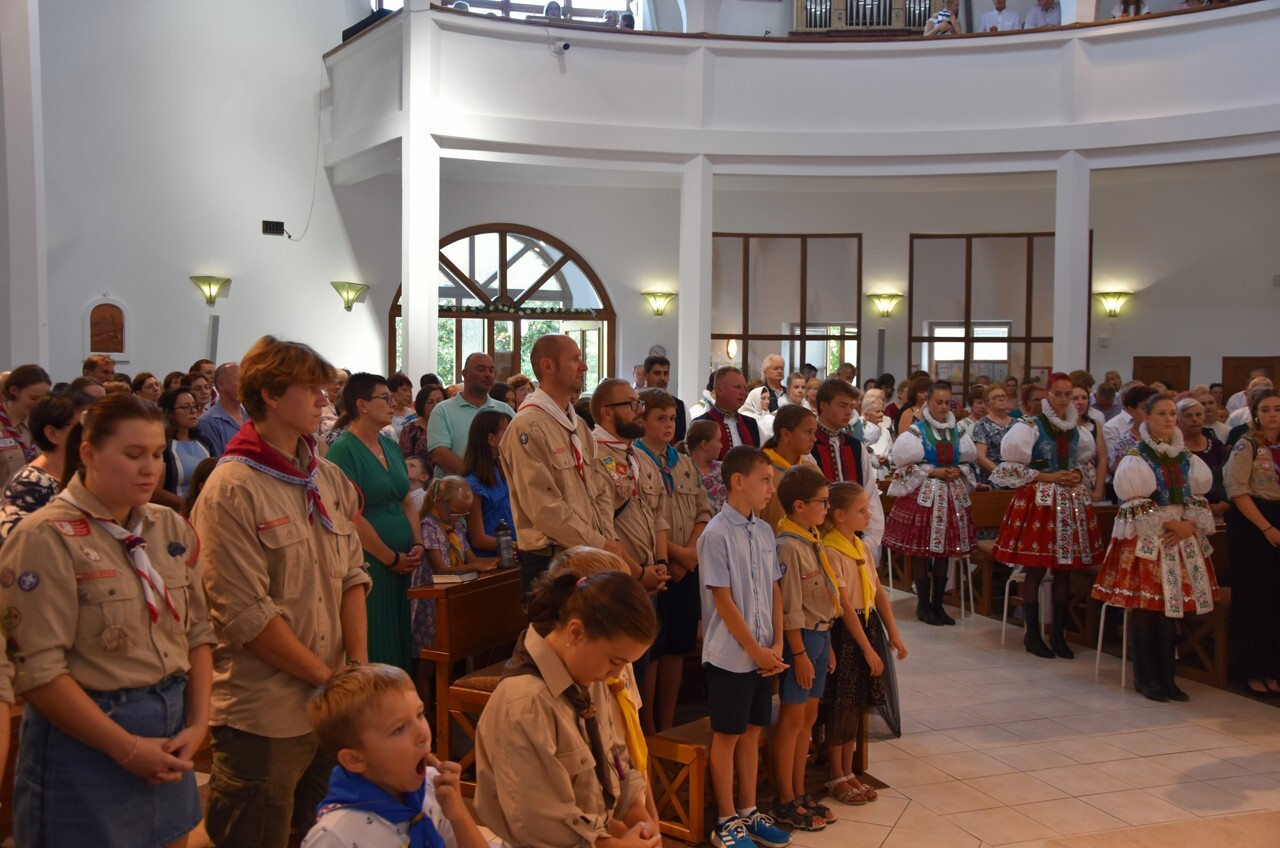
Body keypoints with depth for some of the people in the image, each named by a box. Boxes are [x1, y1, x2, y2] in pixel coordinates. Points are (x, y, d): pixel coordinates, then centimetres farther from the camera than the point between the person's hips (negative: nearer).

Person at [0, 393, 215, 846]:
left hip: (170, 734, 6)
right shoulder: (46, 538, -14)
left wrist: (198, 723, -3)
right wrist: (127, 748, -16)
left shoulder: (172, 529, 5)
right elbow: (38, 671, -18)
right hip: (86, 747, -6)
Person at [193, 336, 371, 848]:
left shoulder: (330, 479, 8)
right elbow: (248, 614, -17)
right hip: (264, 717, -6)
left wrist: (357, 668, -5)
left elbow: (352, 577, 7)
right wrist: (329, 677, -12)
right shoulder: (232, 490, -13)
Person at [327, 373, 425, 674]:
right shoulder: (343, 450, -10)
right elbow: (352, 516, -16)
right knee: (374, 650, -1)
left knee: (401, 642, 12)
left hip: (403, 565, 8)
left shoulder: (391, 446, 13)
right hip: (368, 565, -7)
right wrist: (391, 558, -13)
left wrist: (417, 544, 1)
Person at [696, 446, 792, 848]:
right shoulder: (716, 535, -16)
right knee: (727, 736, 6)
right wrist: (756, 651, -12)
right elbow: (723, 602, -16)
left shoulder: (765, 531, 6)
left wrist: (776, 645, 0)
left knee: (752, 731, 15)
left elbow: (774, 590, 9)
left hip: (762, 654, 7)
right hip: (730, 655, -6)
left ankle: (748, 811, 28)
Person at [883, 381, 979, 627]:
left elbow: (969, 461, 15)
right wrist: (933, 472, -15)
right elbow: (905, 465, -9)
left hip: (952, 495, 5)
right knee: (922, 552, -1)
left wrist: (959, 471, -6)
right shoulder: (916, 431, -5)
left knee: (945, 551, 8)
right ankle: (923, 605, 12)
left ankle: (937, 604, 19)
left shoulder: (957, 432, 9)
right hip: (923, 495, -4)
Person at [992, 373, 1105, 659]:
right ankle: (1032, 635, 11)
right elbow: (1012, 468, -9)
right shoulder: (1031, 426, -6)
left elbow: (1087, 461, 22)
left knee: (1064, 571, 7)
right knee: (1036, 570, 0)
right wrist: (1048, 477, -14)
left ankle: (1059, 635, 18)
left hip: (1071, 503, 5)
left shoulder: (1076, 429, 11)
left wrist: (1079, 476, 1)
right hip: (1038, 501, -5)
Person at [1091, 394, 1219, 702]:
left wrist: (1189, 525, -7)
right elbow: (1134, 502, -9)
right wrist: (1167, 524, -14)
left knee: (1171, 607, 6)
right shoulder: (1136, 457, -4)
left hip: (1180, 538, 5)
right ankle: (1145, 678, 9)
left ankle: (1167, 677, 16)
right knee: (1145, 607, -2)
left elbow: (1198, 498, 10)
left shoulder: (1187, 458, 12)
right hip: (1145, 539, -5)